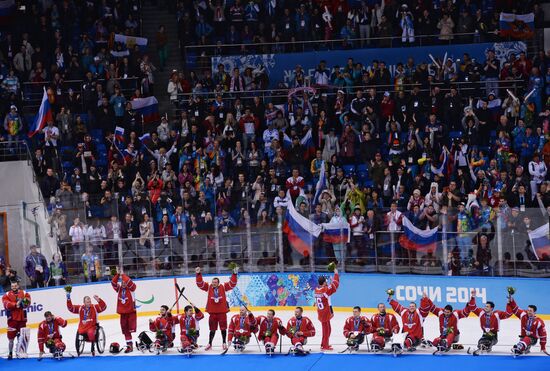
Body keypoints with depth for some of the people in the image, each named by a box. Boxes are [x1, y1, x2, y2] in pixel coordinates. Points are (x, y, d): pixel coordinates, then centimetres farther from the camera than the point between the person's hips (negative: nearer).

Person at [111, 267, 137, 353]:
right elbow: (113, 282, -6)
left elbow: (129, 282, -22)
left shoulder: (131, 288, -4)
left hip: (131, 311, -5)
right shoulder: (119, 289, 8)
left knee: (131, 328, -12)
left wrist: (122, 274, -18)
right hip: (123, 312, 5)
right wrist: (118, 274, -16)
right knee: (125, 330, 8)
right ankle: (129, 345, 14)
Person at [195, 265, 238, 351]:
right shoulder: (208, 287, 1)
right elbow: (200, 283, -4)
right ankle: (210, 344, 19)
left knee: (223, 328, 6)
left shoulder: (223, 287, -1)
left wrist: (234, 274, -15)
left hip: (222, 312, -1)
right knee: (212, 329, 8)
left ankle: (224, 343, 19)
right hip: (212, 312, 1)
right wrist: (198, 274, -14)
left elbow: (232, 283, -4)